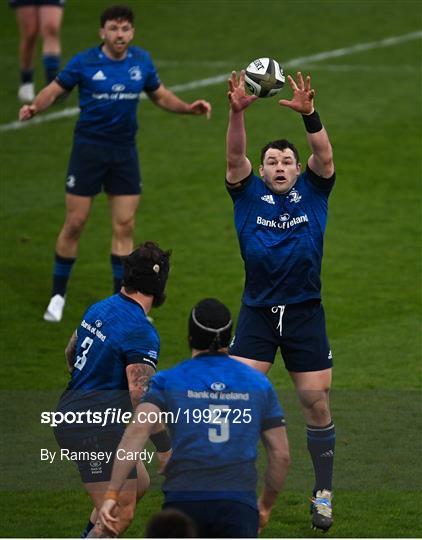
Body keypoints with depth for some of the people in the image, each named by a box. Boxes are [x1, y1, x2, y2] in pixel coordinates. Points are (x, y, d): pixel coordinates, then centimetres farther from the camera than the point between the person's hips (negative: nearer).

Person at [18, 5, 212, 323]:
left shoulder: (141, 61, 2)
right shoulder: (84, 63, -9)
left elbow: (160, 95, 15)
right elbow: (55, 89, -1)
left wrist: (188, 108, 0)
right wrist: (34, 108, -21)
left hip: (125, 152, 3)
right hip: (89, 150, -3)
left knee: (125, 227, 3)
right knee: (75, 223, -2)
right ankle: (58, 296, 13)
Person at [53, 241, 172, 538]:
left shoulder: (99, 309, 7)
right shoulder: (141, 333, -19)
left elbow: (71, 354, 25)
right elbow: (142, 400, -23)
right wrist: (167, 449, -16)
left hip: (70, 415, 10)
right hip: (96, 428, -10)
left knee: (139, 483, 22)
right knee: (120, 514, -8)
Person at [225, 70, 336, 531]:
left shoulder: (312, 191, 5)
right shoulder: (249, 194, 4)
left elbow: (324, 156, -12)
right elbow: (235, 156, -12)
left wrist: (308, 113, -29)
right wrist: (237, 112, -29)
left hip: (305, 315, 0)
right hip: (257, 315, 0)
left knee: (317, 404, 3)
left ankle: (323, 493, 17)